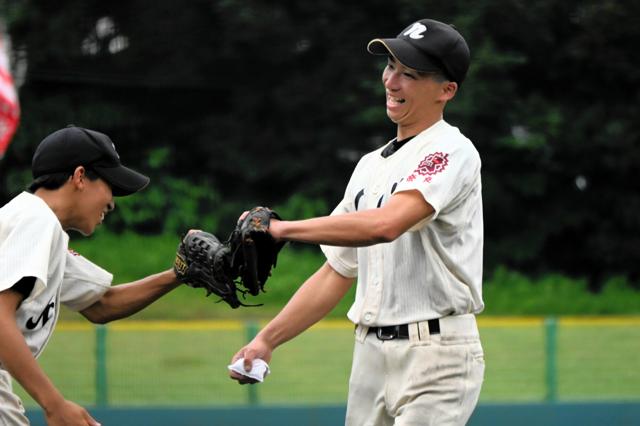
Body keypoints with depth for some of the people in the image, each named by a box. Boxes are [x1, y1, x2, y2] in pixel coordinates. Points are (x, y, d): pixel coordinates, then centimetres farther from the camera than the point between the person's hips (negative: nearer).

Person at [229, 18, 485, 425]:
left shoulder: (452, 152, -10)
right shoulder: (371, 166, 18)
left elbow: (386, 224, -26)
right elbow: (337, 273, 19)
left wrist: (283, 228, -20)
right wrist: (267, 339, 10)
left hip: (435, 355, -8)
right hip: (370, 353, 8)